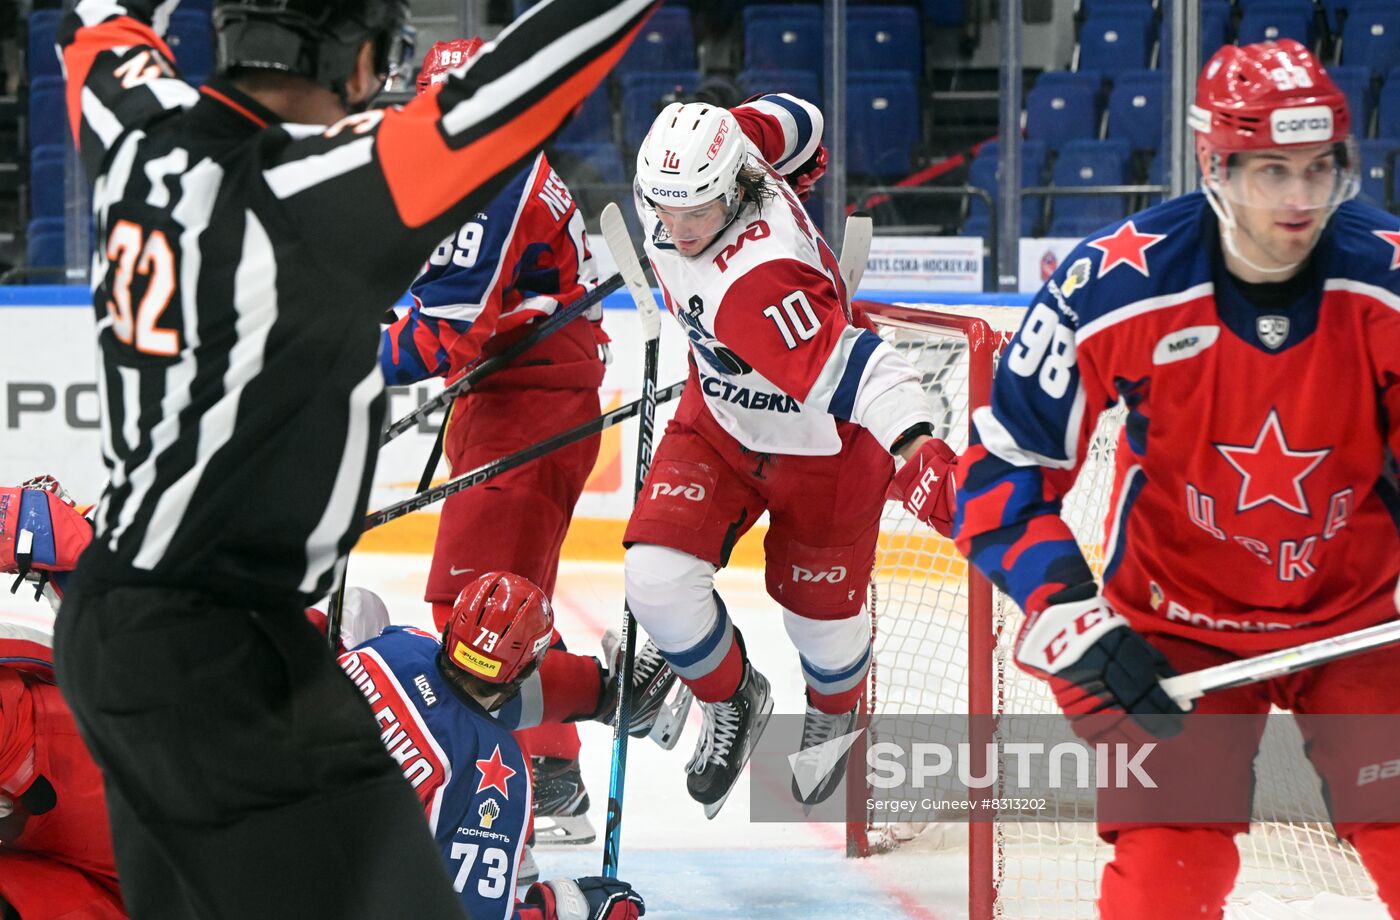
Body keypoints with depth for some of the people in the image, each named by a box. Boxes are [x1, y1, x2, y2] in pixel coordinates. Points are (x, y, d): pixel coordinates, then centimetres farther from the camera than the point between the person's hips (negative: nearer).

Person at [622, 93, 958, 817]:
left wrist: (913, 447, -67)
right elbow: (788, 121, -1)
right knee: (658, 577, -9)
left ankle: (836, 714, 51)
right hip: (720, 420, 7)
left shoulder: (755, 283, -42)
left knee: (818, 609, 13)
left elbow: (854, 368, -51)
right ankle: (732, 700, 22)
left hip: (818, 446, -7)